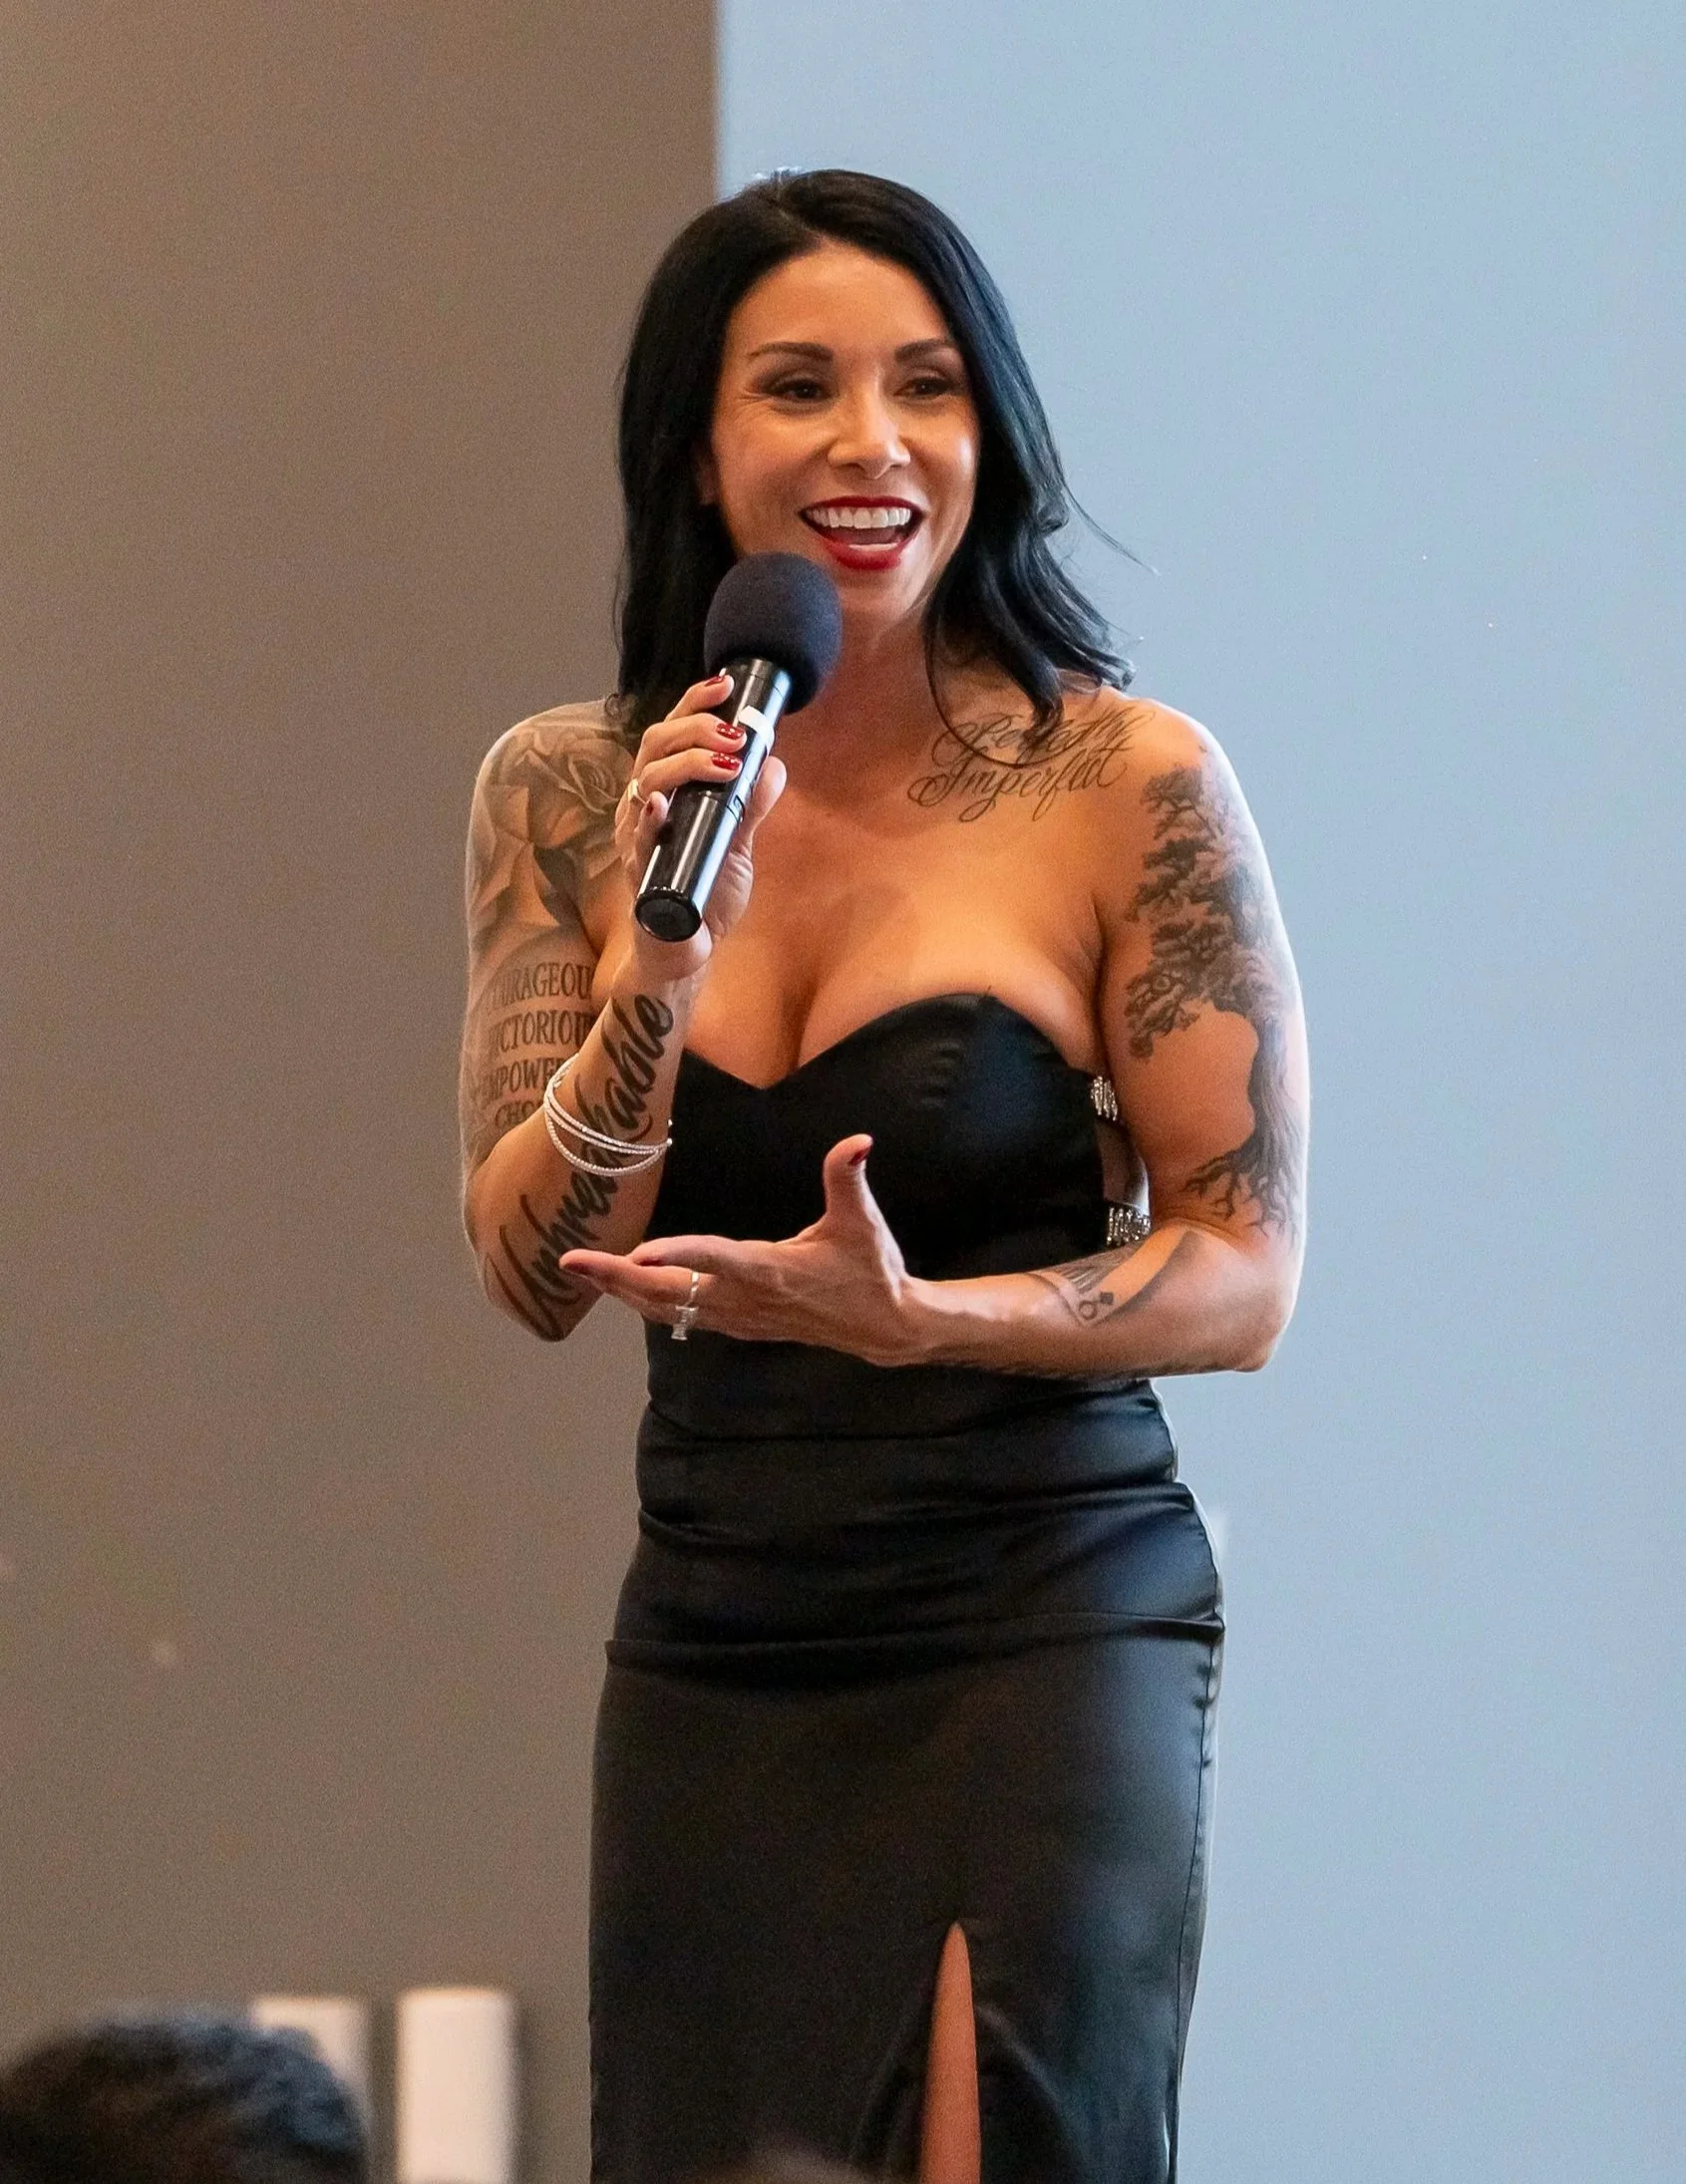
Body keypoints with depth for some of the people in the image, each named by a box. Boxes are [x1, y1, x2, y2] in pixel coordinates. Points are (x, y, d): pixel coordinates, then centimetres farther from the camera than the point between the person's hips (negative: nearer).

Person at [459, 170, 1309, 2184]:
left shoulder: (1127, 787, -7)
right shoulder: (567, 796, 4)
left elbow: (1245, 1274, -6)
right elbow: (532, 1277, 1)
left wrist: (909, 1317, -22)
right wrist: (658, 976, -16)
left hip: (1042, 1635, -4)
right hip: (711, 1653, 4)